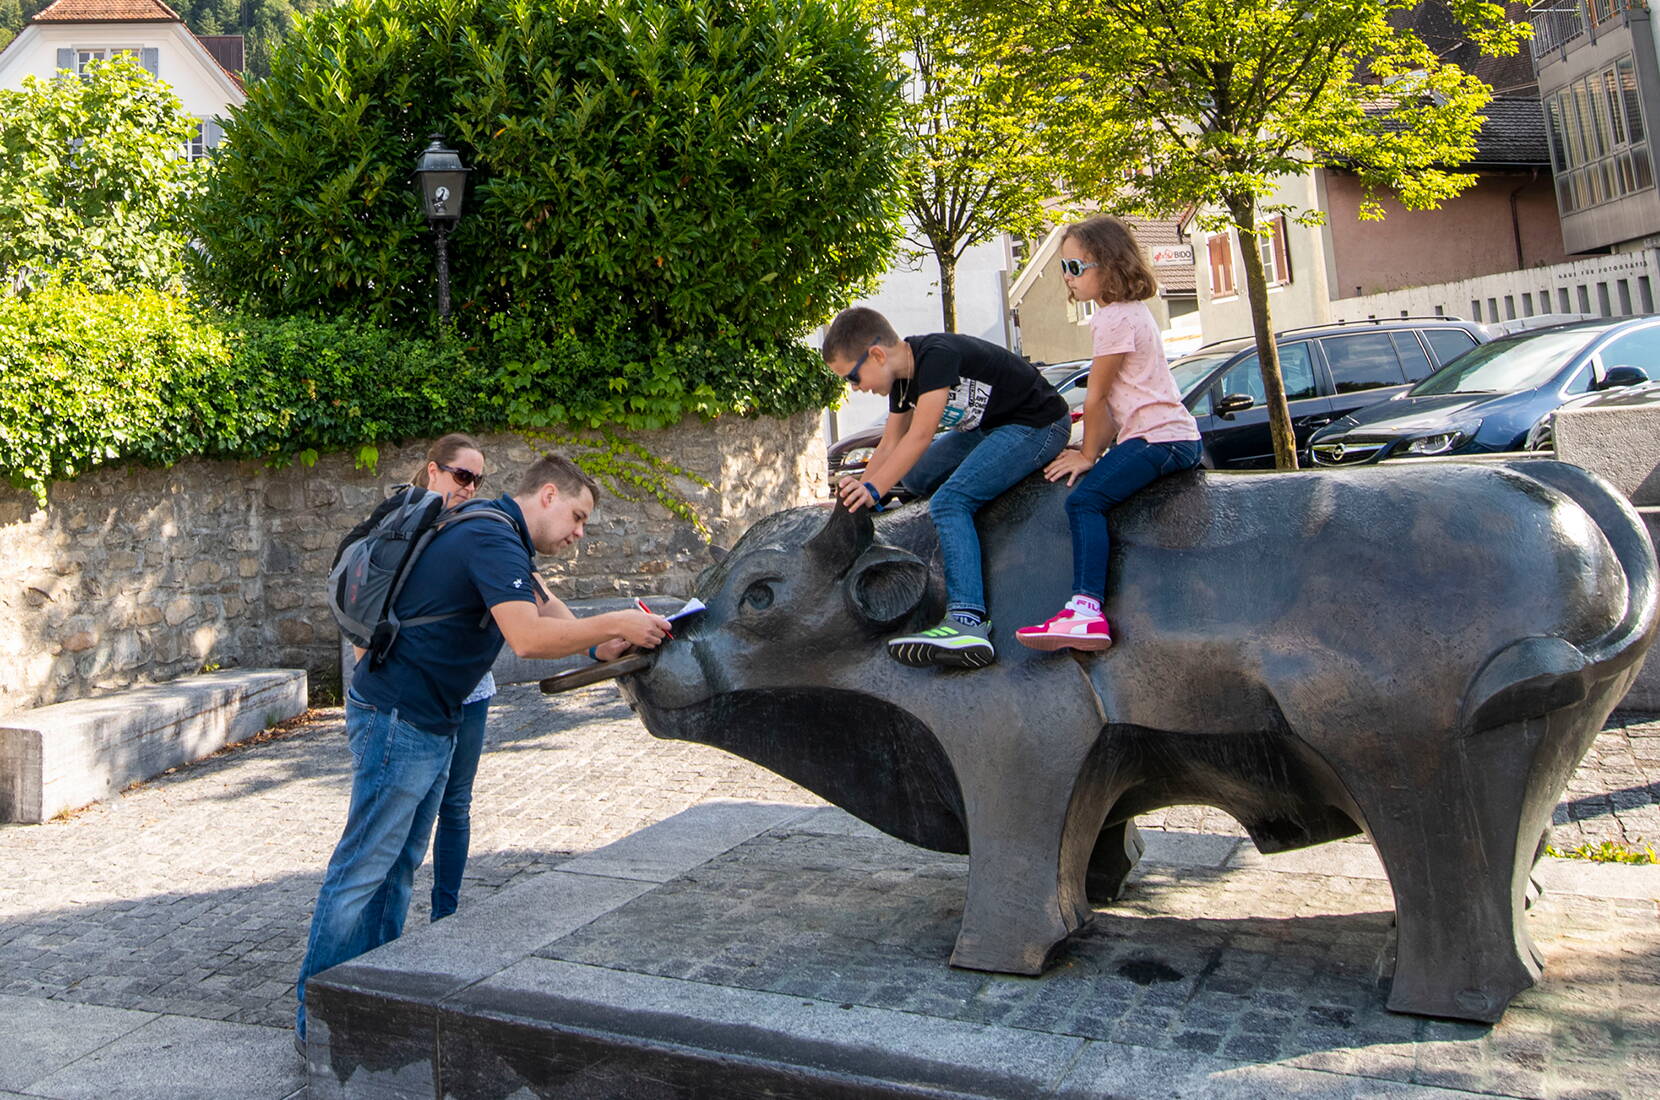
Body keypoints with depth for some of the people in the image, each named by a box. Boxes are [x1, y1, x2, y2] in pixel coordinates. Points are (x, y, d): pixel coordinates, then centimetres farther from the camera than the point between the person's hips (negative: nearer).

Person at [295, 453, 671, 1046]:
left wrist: (597, 644, 4)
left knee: (399, 864, 14)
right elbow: (528, 637, -31)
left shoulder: (500, 537, 14)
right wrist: (614, 624, -22)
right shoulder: (491, 537, -20)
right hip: (397, 718, -11)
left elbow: (543, 605, 22)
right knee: (363, 867, -3)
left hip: (431, 723, 11)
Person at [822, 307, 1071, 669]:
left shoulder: (936, 354, -24)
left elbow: (921, 435, -29)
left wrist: (874, 490, -29)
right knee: (915, 475, 7)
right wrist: (858, 490, 2)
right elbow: (890, 444, 10)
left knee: (949, 502, -24)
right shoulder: (904, 375, 4)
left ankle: (968, 622, -36)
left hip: (1037, 425, -10)